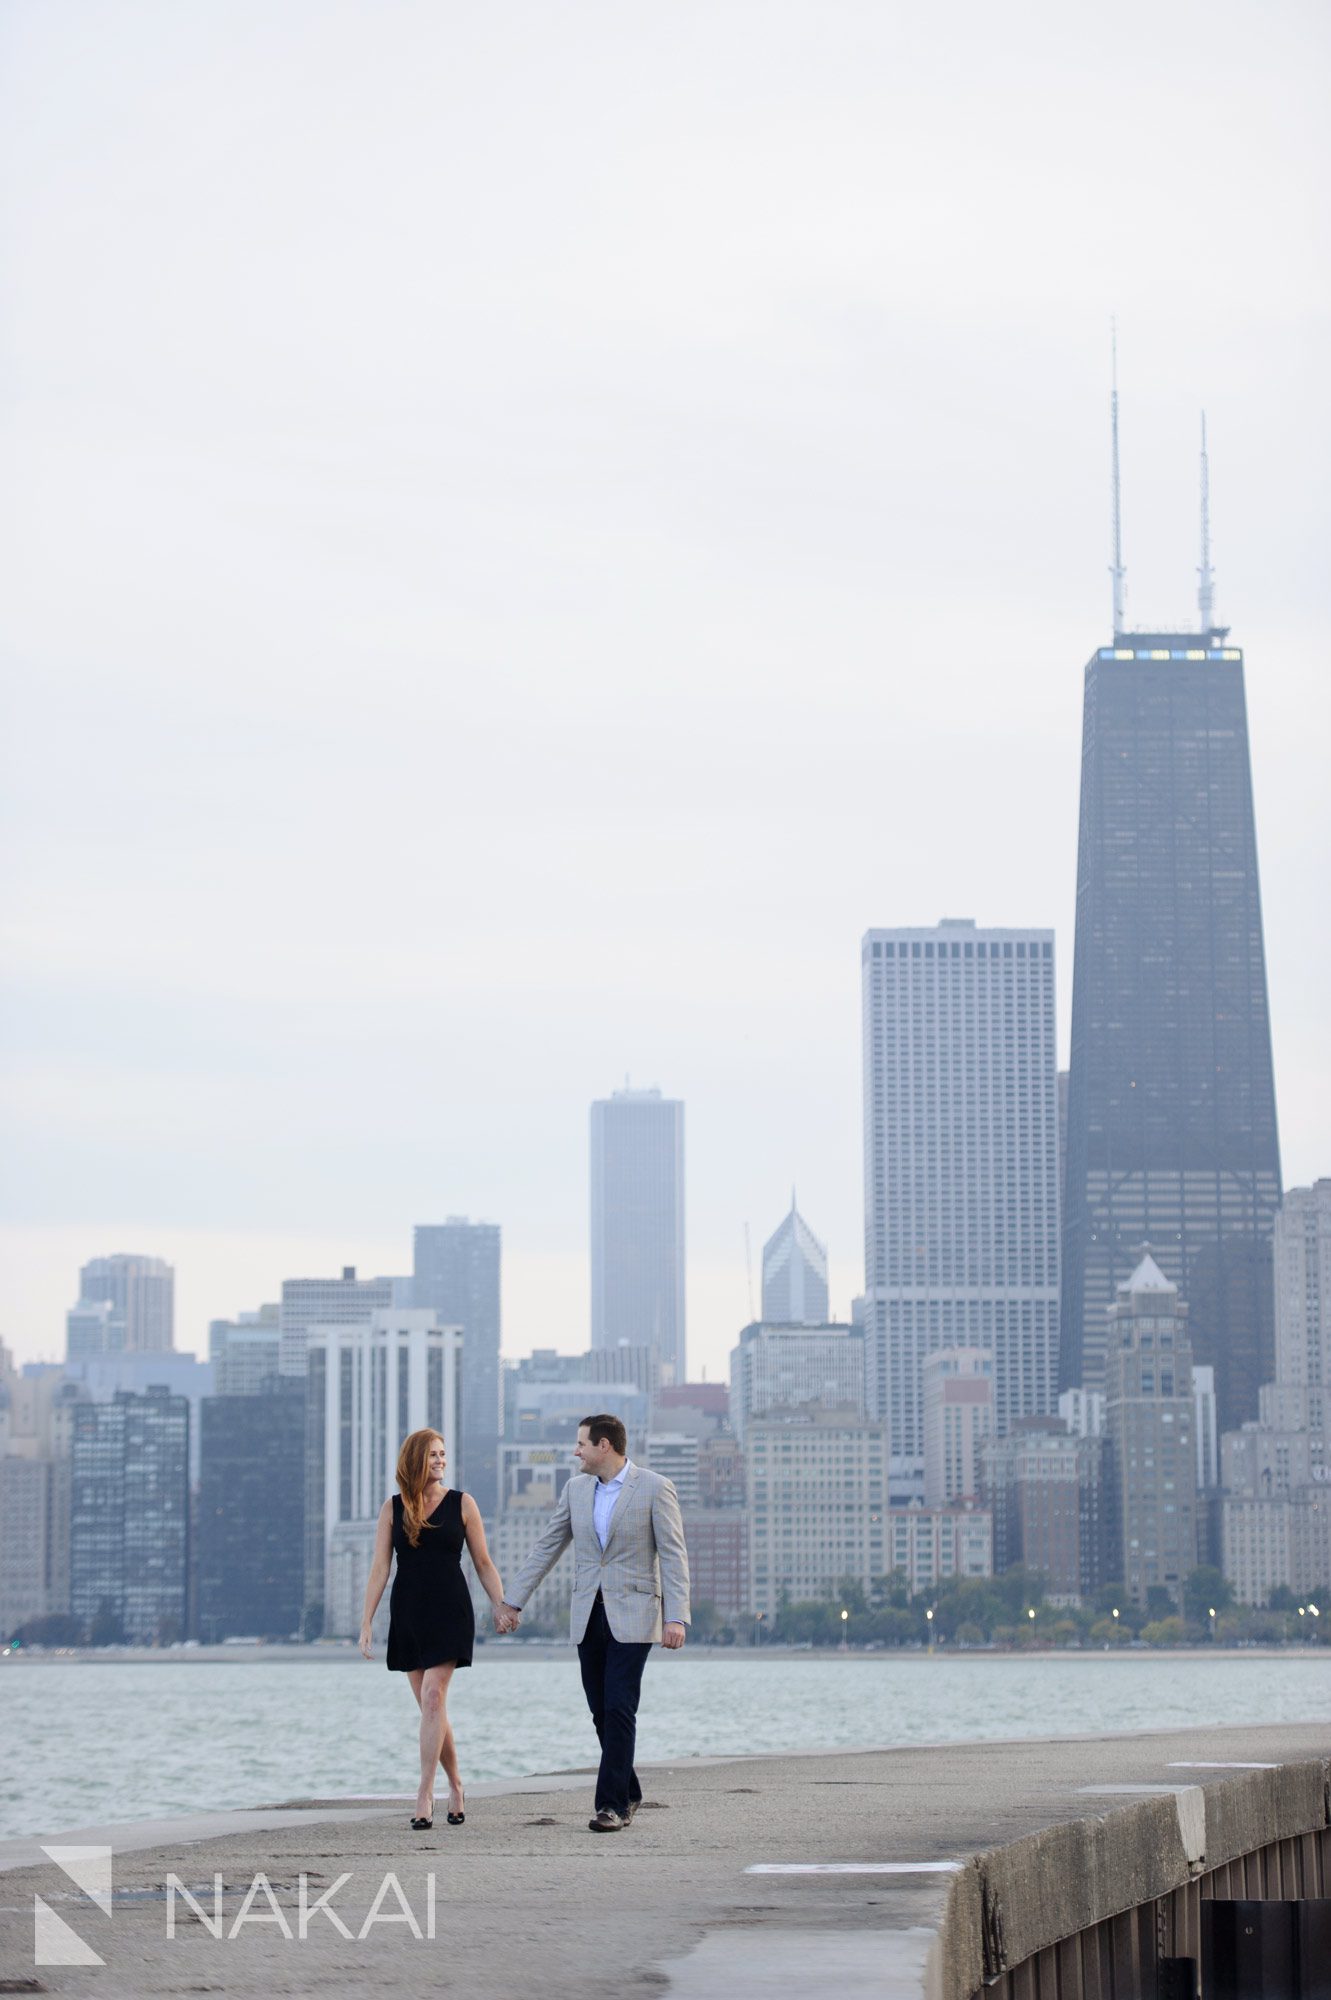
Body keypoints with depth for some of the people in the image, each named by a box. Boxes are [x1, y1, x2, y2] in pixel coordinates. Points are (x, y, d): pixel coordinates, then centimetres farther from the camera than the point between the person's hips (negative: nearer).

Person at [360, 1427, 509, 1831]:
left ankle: (425, 1794, -15)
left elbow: (483, 1563, 6)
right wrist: (367, 1622, -3)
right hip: (408, 1613, 3)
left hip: (449, 1612, -3)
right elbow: (379, 1568, 3)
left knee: (432, 1698, -14)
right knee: (430, 1706, 7)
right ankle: (455, 1785, 22)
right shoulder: (393, 1509, 5)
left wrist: (501, 1607, -2)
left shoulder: (462, 1504, 2)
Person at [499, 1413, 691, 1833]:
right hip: (589, 1615, 5)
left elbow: (673, 1555, -9)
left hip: (632, 1616, -5)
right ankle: (627, 1792, 22)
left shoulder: (654, 1488, -6)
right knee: (601, 1711, 7)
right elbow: (547, 1548, 14)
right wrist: (513, 1601, 12)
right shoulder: (576, 1488, 10)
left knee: (618, 1709, -12)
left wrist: (676, 1617, -17)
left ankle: (612, 1805, -11)